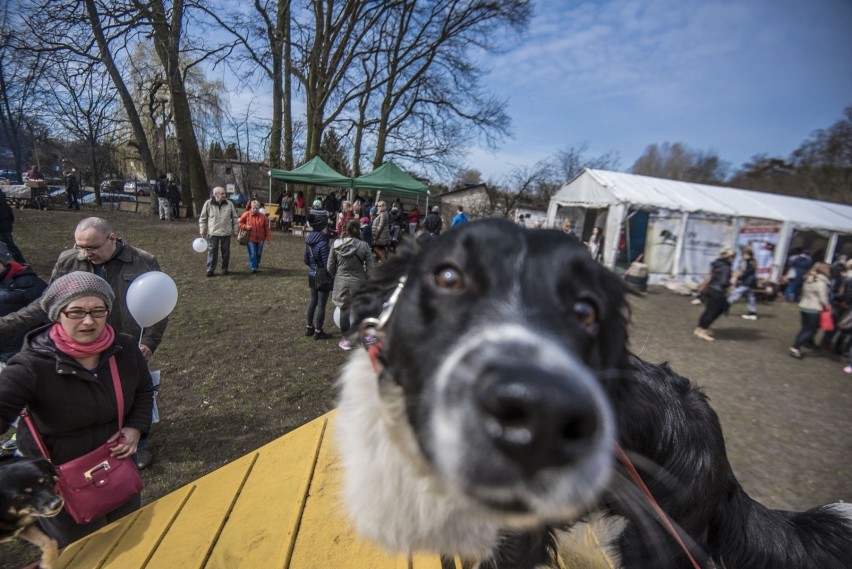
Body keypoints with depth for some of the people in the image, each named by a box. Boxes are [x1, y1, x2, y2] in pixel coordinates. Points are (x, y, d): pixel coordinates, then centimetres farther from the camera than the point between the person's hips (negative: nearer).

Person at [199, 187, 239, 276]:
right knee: (212, 251, 1)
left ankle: (225, 268, 22)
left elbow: (235, 218, 6)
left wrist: (235, 230, 4)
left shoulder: (229, 204, 1)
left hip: (226, 232, 1)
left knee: (226, 251, 9)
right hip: (212, 232, -1)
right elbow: (203, 218, 4)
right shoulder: (208, 203, -3)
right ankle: (210, 269, 9)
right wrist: (202, 229, 1)